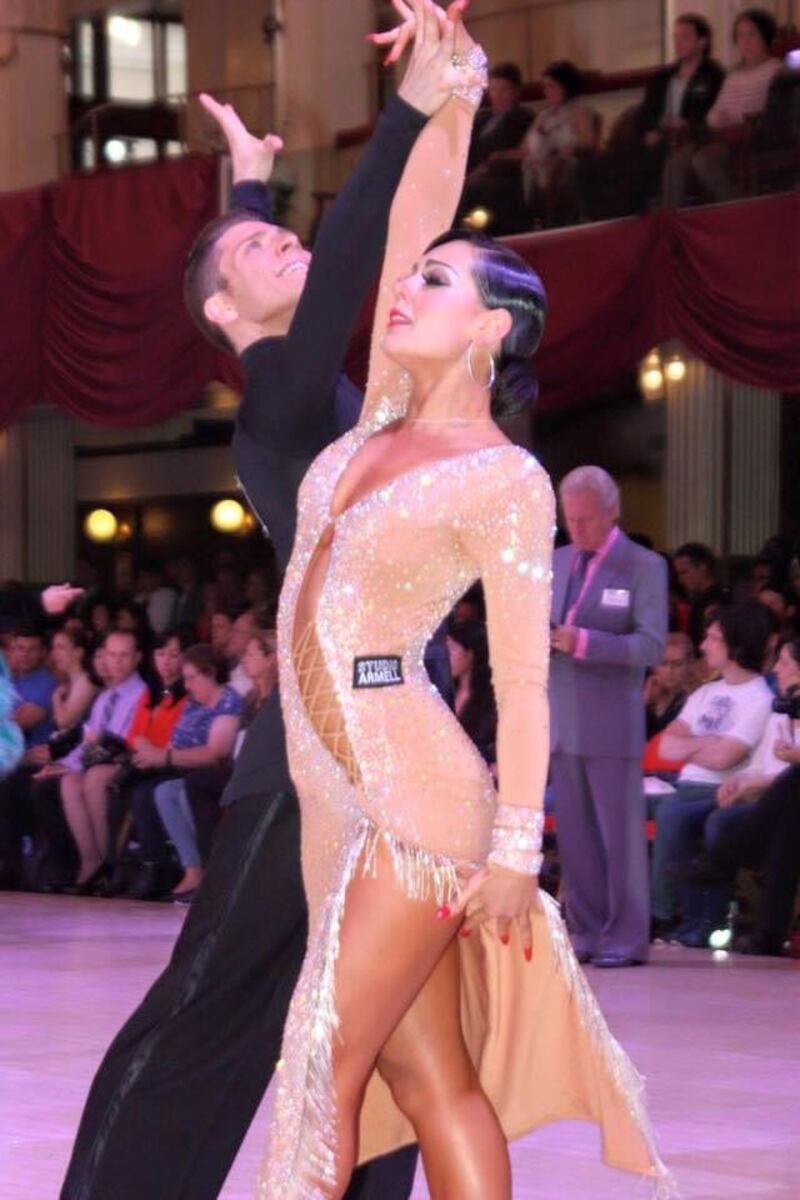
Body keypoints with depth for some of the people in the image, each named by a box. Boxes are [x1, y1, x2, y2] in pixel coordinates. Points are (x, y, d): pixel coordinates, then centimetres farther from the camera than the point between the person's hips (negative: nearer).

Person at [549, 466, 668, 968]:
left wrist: (583, 642, -23)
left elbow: (652, 645, -12)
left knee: (620, 833, -2)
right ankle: (588, 932, 13)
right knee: (574, 836, 6)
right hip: (562, 721, 5)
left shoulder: (644, 566, -3)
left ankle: (626, 939, 3)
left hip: (612, 724, -5)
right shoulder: (557, 563, 14)